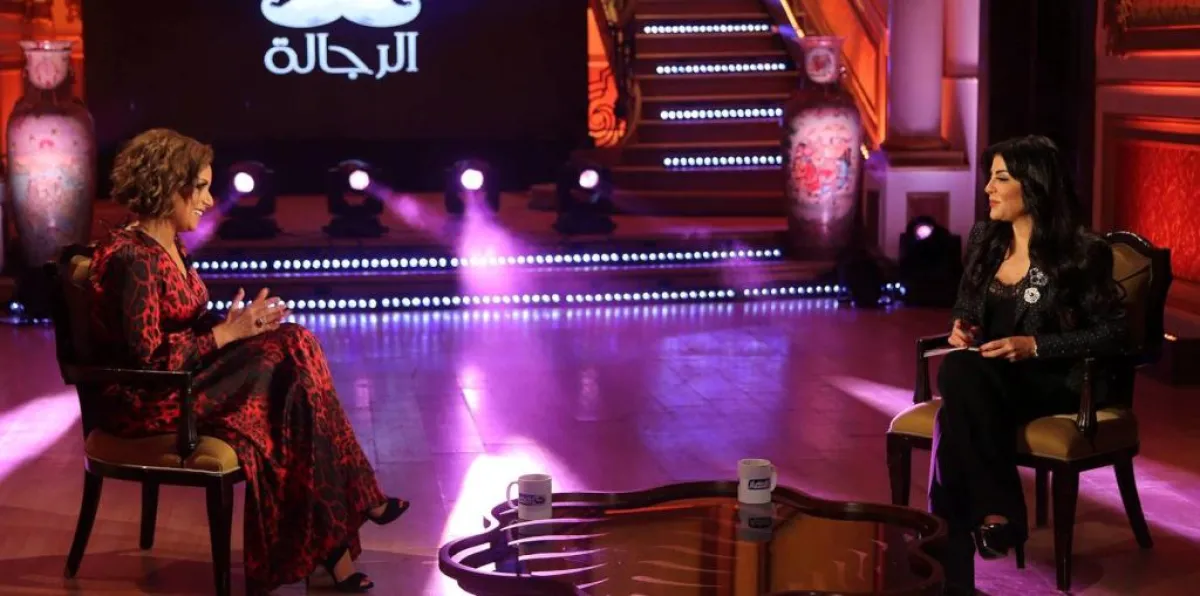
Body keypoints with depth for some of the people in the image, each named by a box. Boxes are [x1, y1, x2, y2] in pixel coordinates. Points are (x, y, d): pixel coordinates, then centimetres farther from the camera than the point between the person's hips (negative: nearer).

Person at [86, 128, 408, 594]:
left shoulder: (169, 246, 10)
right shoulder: (132, 259, -20)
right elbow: (145, 358, -24)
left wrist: (236, 327, -3)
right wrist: (228, 333, -20)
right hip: (146, 403, -9)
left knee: (295, 347, -9)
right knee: (292, 378, -17)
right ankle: (326, 542, -8)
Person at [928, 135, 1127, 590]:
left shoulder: (1081, 251, -9)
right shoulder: (984, 238, 10)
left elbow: (1112, 333, -10)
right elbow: (965, 308, 23)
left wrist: (1034, 346, -19)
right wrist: (959, 329, -2)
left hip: (1054, 381, -5)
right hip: (989, 380, 5)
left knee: (962, 378, -35)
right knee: (958, 375, -33)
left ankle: (995, 515, -27)